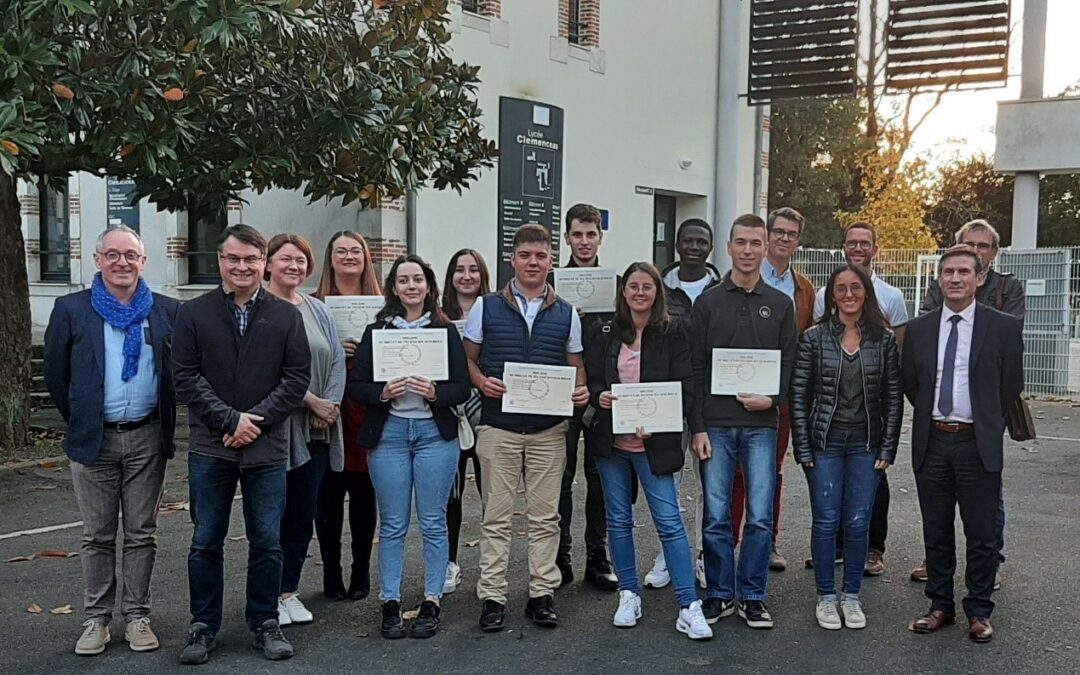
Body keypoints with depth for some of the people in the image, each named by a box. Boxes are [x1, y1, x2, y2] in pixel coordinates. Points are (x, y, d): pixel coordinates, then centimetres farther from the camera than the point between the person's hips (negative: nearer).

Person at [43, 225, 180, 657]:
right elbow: (55, 375, 5)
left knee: (142, 534, 8)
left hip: (147, 439, 1)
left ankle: (137, 616, 19)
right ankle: (96, 619, 20)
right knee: (97, 536, 8)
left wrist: (164, 420, 6)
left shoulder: (167, 311, 2)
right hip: (94, 440, 0)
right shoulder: (71, 310, 0)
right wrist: (79, 421, 5)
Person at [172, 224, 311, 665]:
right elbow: (185, 378, -4)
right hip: (210, 447, 0)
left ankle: (265, 624, 22)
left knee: (267, 542, 8)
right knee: (206, 542, 8)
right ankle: (203, 627, 21)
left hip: (267, 448, 0)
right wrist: (231, 420, -12)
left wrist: (256, 421, -11)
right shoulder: (193, 314, 2)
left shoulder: (286, 316, 4)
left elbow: (297, 378, -1)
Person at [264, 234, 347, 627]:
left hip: (317, 430, 6)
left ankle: (289, 591, 21)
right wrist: (311, 401, -14)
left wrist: (330, 404, -7)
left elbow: (337, 361, 8)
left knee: (303, 515, 10)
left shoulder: (318, 310, 14)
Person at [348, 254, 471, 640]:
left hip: (435, 432, 0)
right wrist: (383, 393, -15)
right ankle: (390, 604, 13)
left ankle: (431, 603, 13)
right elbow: (355, 386, 3)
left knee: (433, 522, 4)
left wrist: (435, 393, -17)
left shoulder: (446, 331, 5)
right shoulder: (376, 331, 6)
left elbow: (462, 388, 1)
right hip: (388, 434, 0)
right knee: (392, 525, 5)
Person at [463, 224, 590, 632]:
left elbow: (576, 365, 13)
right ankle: (492, 598, 10)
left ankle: (542, 595, 16)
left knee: (545, 517, 6)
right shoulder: (486, 307, 4)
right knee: (497, 516, 3)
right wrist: (481, 382, -12)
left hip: (548, 428, 2)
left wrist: (581, 390, -8)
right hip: (497, 426, -1)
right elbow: (467, 358, 9)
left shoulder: (566, 314, 8)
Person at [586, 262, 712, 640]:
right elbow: (590, 379, 9)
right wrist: (598, 397, -15)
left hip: (654, 442, -3)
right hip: (611, 441, 3)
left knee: (669, 520, -5)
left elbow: (684, 386, -3)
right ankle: (629, 594, 25)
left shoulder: (672, 334, 0)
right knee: (619, 520, 11)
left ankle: (689, 606, 0)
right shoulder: (606, 334, 7)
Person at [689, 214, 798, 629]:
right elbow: (695, 369, 2)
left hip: (761, 424, 1)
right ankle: (720, 595, 17)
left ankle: (753, 597, 15)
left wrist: (773, 398, -11)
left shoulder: (780, 305, 9)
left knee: (760, 516, 1)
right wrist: (697, 428, -4)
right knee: (716, 517, 3)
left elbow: (789, 365, 9)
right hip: (715, 425, -1)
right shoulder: (708, 302, 5)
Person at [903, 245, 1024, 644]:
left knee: (981, 533, 4)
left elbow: (1011, 385, 5)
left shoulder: (1002, 327, -2)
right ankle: (940, 606, 23)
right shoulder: (919, 329, 5)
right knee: (936, 532, 11)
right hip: (932, 442, 3)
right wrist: (932, 416, 12)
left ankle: (980, 612, 18)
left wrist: (984, 419, 10)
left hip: (978, 444, -2)